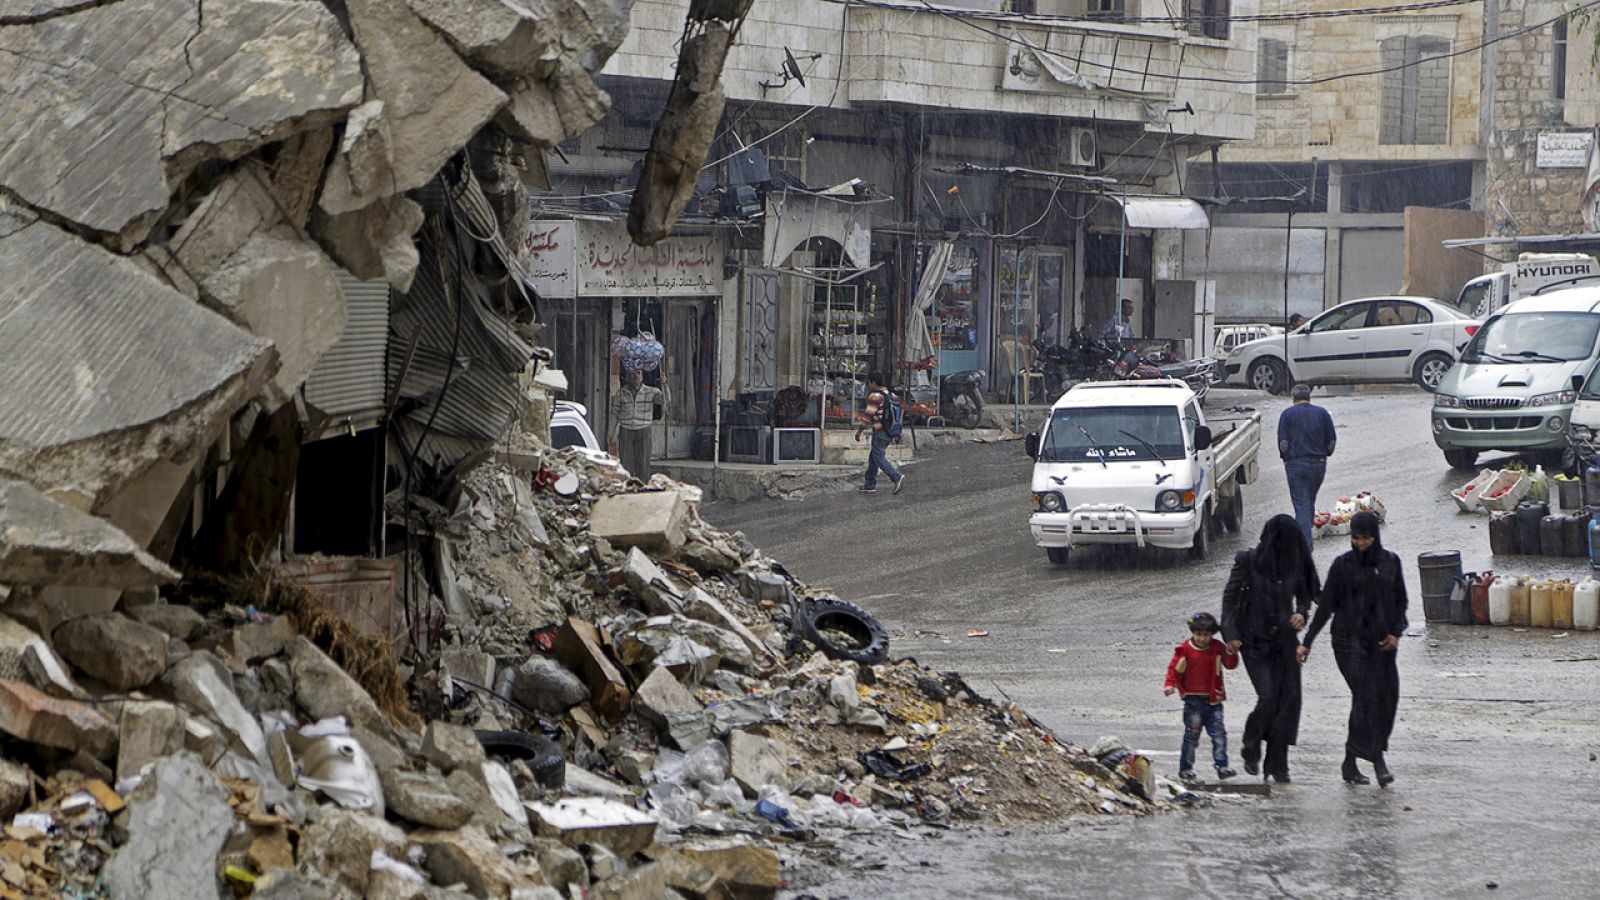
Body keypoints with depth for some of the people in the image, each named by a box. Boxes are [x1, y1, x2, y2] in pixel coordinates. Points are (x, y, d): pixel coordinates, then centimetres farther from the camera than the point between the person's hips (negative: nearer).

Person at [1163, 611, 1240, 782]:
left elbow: (1231, 665, 2)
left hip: (1213, 699, 2)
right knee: (1192, 734, -1)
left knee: (1219, 733, -3)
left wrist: (1231, 652, -17)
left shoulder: (1217, 648, 4)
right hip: (1193, 699, -2)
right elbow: (1174, 668, 1)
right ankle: (1185, 769, 7)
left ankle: (1221, 766, -1)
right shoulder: (1185, 649, -2)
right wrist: (1170, 684, -14)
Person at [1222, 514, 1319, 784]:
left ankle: (1277, 765, 4)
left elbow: (1305, 594, 17)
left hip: (1284, 639, 4)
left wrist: (1301, 613, -5)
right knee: (1268, 697, -15)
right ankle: (1251, 749, 12)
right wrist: (1231, 633, -11)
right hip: (1254, 640, -4)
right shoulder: (1249, 560, -6)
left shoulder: (1295, 564, 3)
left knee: (1288, 699, -4)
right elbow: (1230, 596, -3)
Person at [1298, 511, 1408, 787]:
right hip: (1350, 640, -4)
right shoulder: (1343, 565, 0)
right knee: (1366, 695, -16)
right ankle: (1378, 762, -19)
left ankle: (1351, 762, 11)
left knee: (1386, 699, 0)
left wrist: (1396, 632, 1)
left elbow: (1400, 601, 16)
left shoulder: (1390, 563, 8)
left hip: (1381, 641, 4)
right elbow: (1326, 606, 3)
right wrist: (1307, 642, 1)